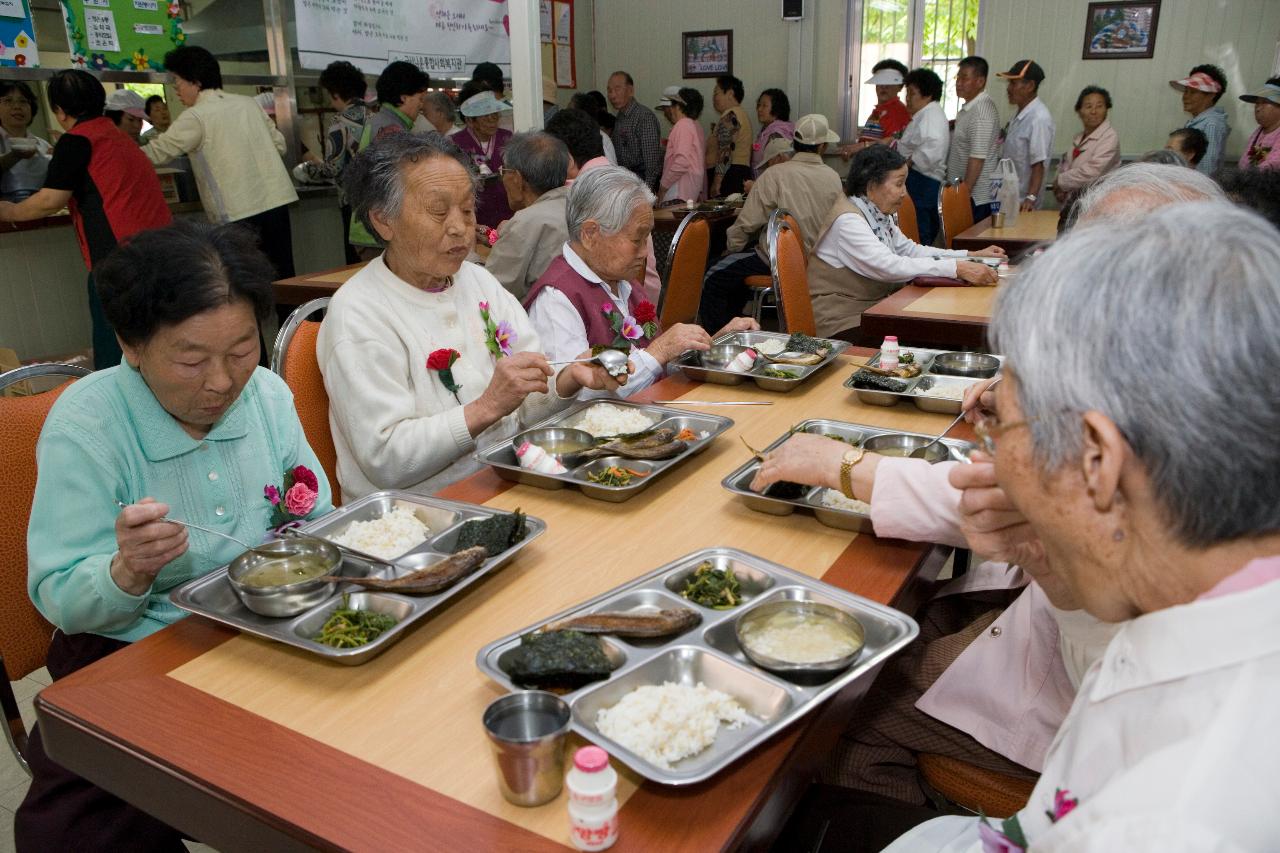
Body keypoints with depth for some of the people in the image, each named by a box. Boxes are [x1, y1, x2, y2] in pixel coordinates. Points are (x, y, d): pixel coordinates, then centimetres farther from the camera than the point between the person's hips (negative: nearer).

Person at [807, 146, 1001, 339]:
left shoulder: (879, 214, 9)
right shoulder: (847, 221, -19)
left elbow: (910, 250, 13)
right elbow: (890, 266, -29)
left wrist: (972, 256, 5)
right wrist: (957, 268, -30)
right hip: (843, 325, -9)